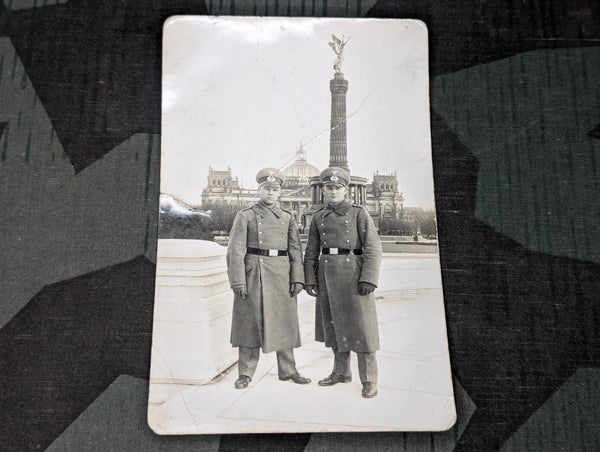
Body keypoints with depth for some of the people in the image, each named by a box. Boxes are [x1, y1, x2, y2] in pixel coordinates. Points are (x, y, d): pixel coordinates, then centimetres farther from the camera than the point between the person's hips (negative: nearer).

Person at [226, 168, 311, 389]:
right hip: (253, 274, -3)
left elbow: (296, 251, 8)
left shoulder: (287, 218, 11)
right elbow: (235, 251, -4)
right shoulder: (245, 216, 1)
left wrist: (297, 278, -1)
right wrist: (238, 281, -12)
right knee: (251, 322, 3)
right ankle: (245, 373, 17)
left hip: (282, 275, 3)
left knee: (284, 322, 9)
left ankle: (288, 370, 24)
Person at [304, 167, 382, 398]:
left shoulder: (359, 213, -2)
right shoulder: (318, 217, 10)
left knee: (360, 325, -1)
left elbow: (373, 248, -6)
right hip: (328, 275, 5)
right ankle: (341, 372, 29)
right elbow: (311, 252, 12)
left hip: (353, 272, -4)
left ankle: (369, 380, 10)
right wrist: (310, 279, 4)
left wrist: (368, 279, -14)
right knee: (333, 325, 12)